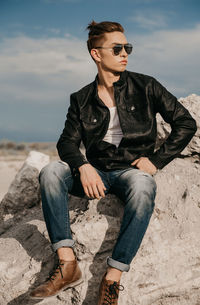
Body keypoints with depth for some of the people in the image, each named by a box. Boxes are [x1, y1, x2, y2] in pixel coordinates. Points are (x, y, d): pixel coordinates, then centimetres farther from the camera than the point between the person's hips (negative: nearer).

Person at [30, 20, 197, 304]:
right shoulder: (81, 99, 9)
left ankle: (112, 280, -35)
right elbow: (67, 142, 2)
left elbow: (186, 123, 3)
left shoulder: (145, 86, 4)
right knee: (51, 171, -24)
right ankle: (68, 264, -29)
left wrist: (156, 160, -6)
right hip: (96, 174, 3)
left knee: (143, 186, -39)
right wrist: (83, 166, -21)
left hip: (133, 170, -2)